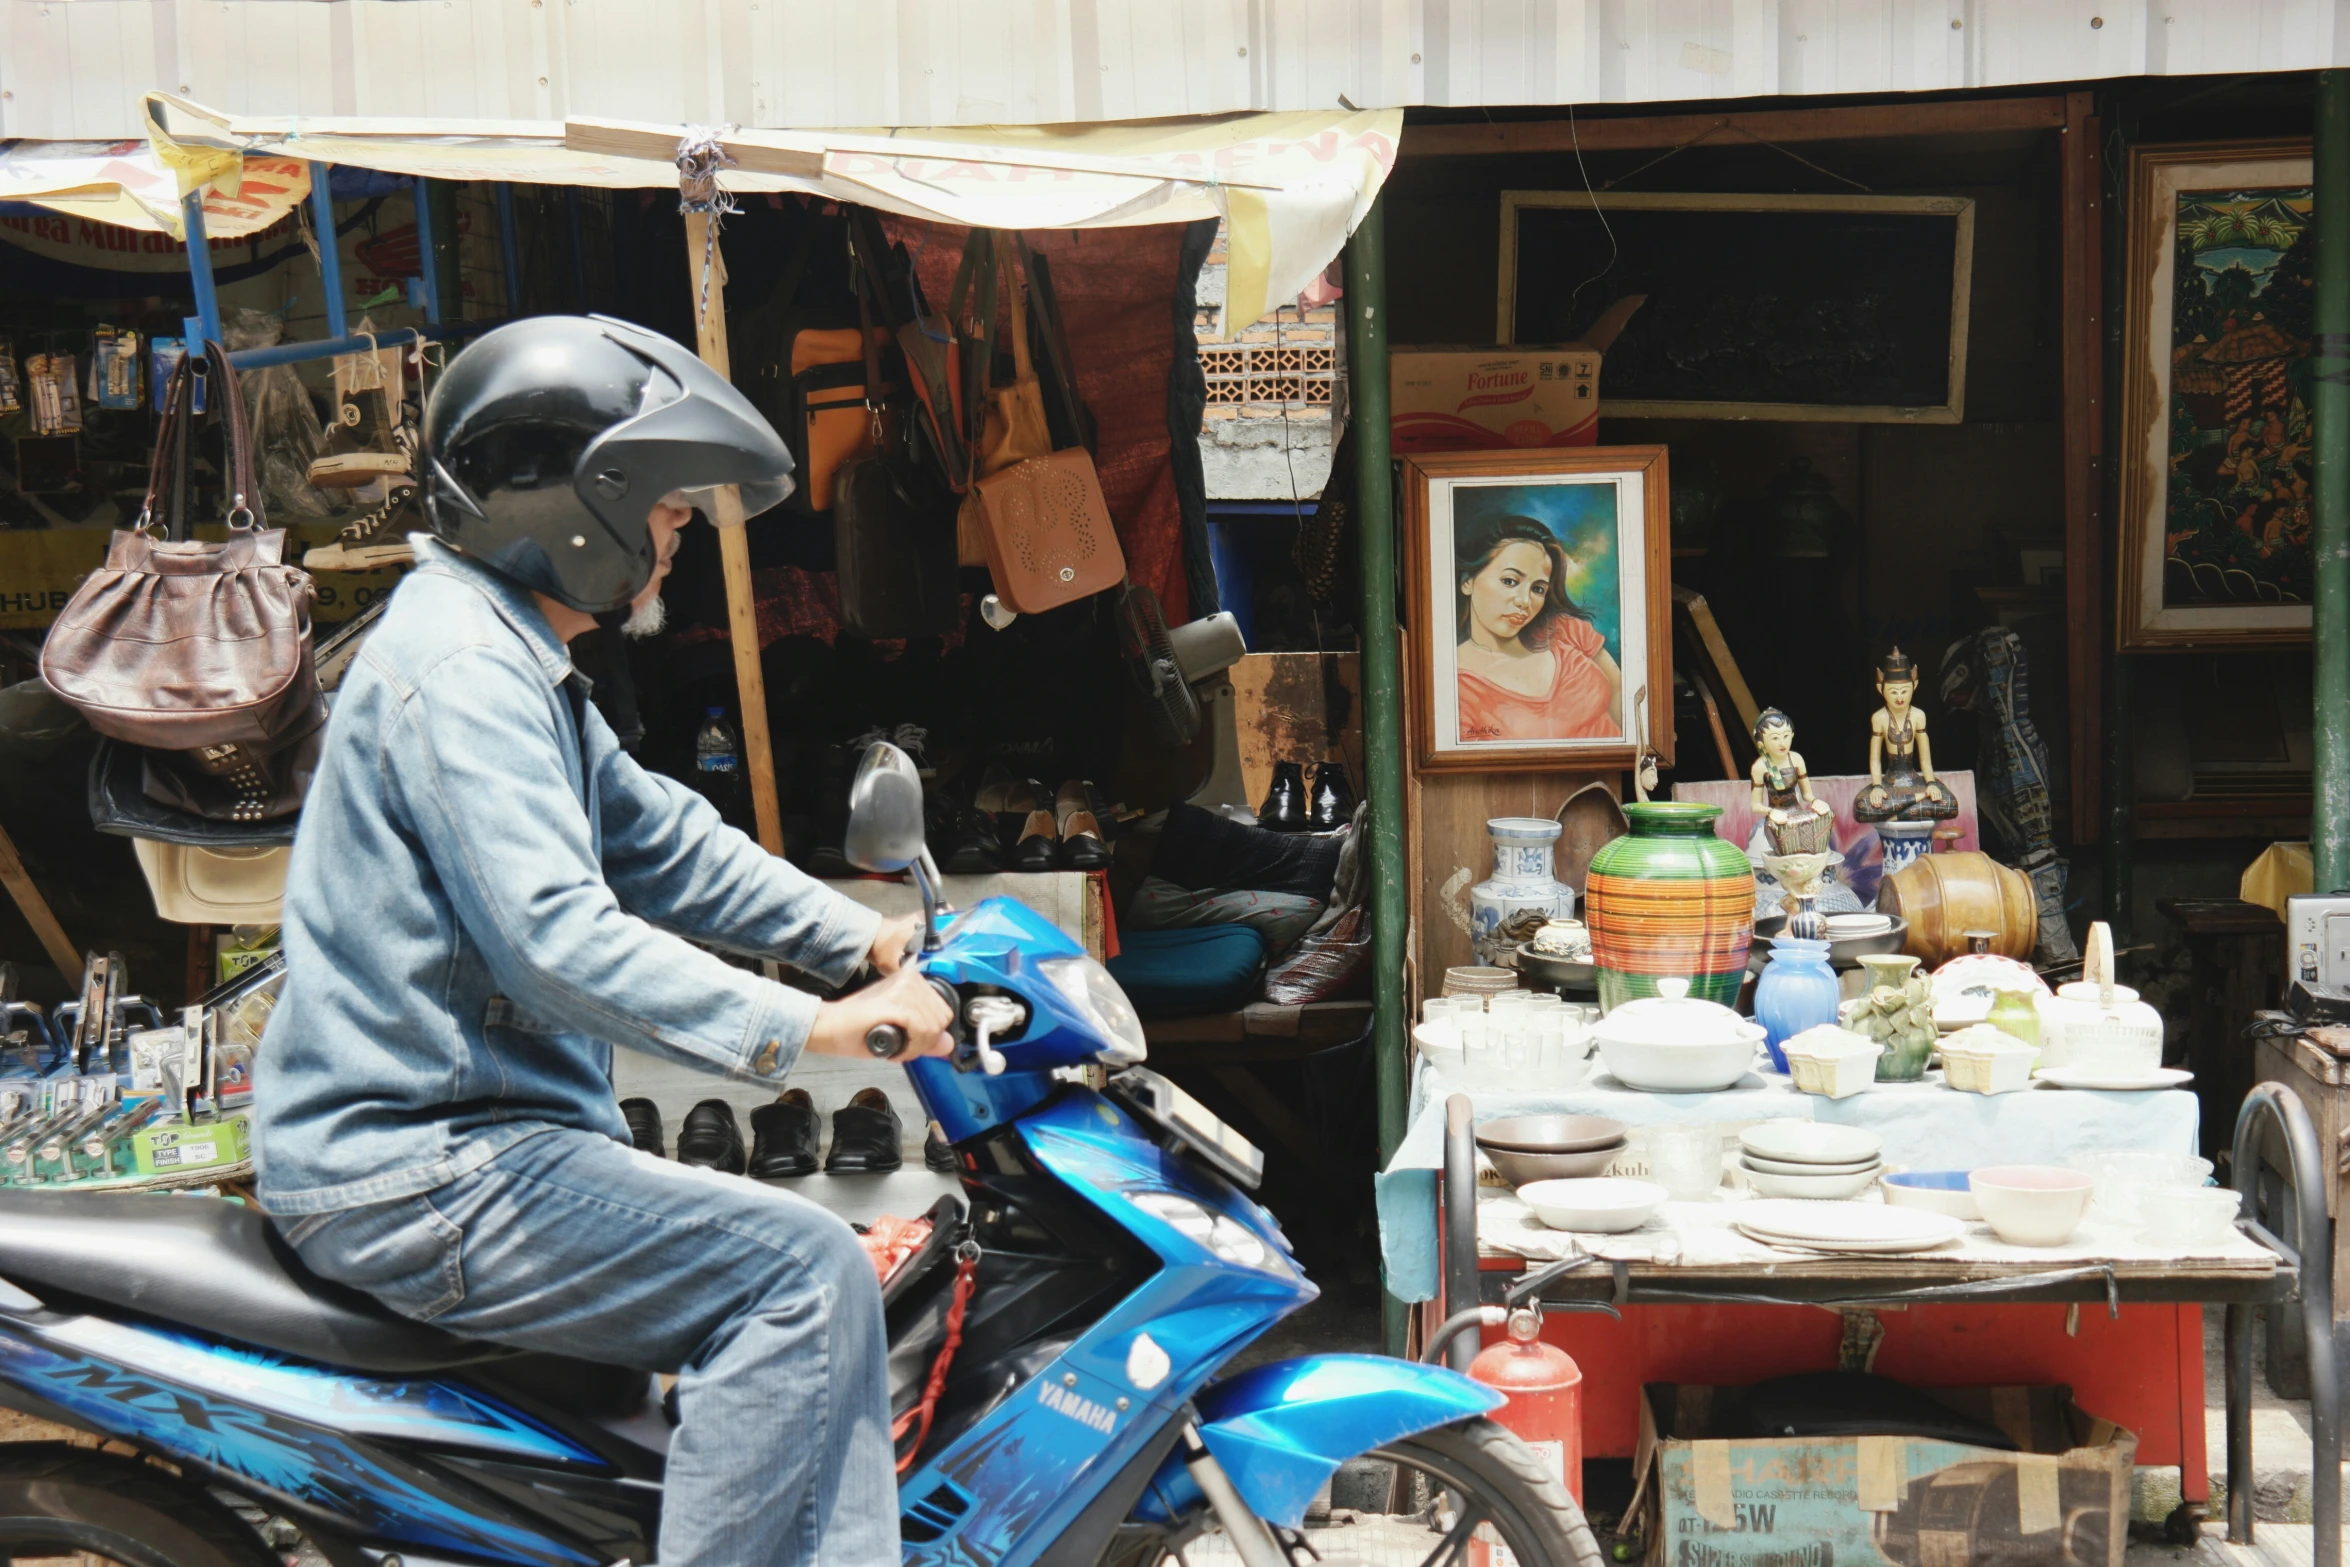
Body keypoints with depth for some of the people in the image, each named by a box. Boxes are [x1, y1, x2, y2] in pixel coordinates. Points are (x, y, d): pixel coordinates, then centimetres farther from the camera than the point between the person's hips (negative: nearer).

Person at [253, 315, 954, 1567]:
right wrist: (802, 1028, -27)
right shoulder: (459, 660, -17)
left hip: (463, 1136, 11)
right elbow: (556, 937, -27)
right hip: (419, 1173, -11)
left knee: (823, 1279, 9)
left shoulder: (516, 662, 19)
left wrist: (858, 940, 13)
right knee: (802, 1267, -19)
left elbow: (659, 841, 22)